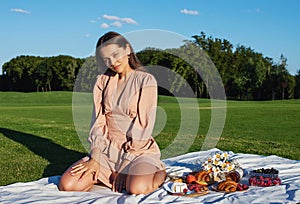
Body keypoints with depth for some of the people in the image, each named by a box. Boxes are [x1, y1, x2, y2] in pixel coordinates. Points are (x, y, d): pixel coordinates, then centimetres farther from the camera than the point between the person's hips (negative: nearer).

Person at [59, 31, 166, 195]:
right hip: (108, 149, 5)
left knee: (136, 188, -35)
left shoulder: (146, 81, -5)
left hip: (138, 150, -4)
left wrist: (124, 167, -15)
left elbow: (144, 126, -11)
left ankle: (159, 173, 0)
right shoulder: (103, 81, 10)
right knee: (66, 185, -13)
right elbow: (98, 121, 5)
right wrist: (95, 158, -8)